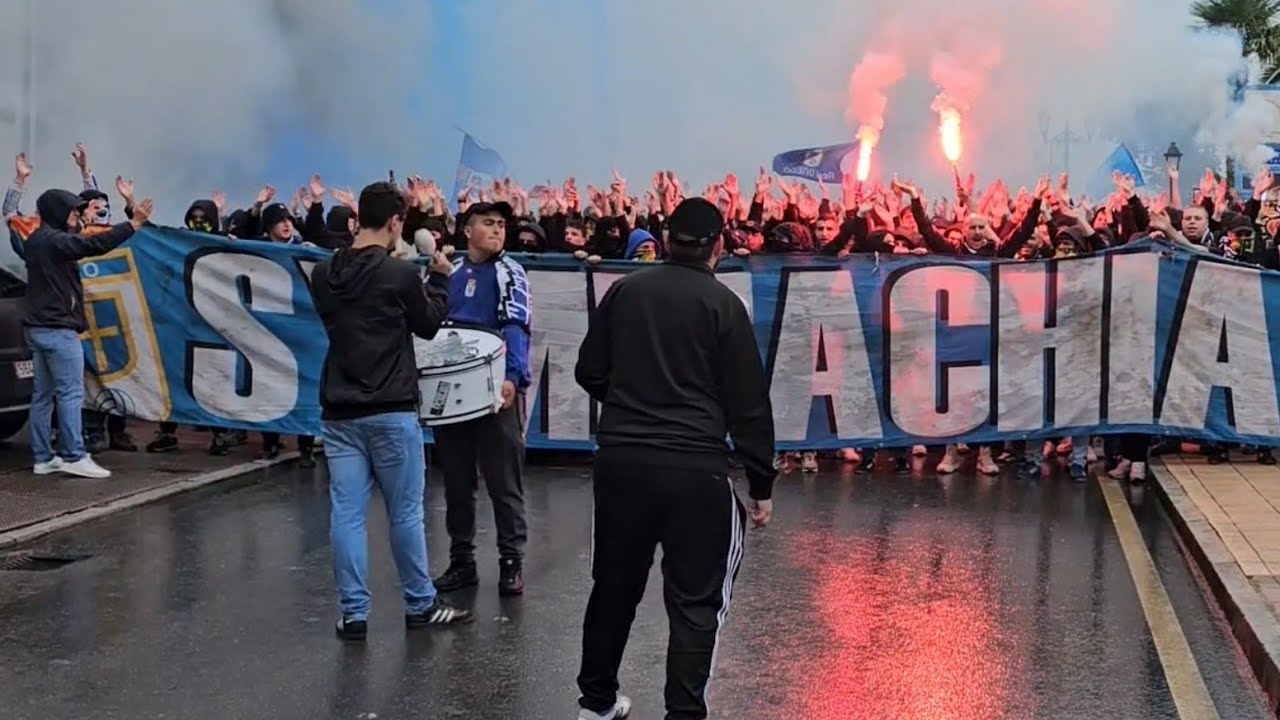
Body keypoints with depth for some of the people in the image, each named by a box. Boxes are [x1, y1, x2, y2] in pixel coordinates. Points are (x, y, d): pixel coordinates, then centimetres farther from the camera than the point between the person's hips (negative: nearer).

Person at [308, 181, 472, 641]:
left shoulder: (323, 274, 3)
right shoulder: (401, 274, -11)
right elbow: (429, 325, 2)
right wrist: (440, 279, 17)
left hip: (339, 412, 4)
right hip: (391, 412, -4)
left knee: (347, 513, 5)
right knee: (405, 512, 7)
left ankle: (353, 613, 8)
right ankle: (421, 606, 19)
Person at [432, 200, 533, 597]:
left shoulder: (509, 272, -1)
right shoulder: (448, 272, 14)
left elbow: (515, 328, -14)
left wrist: (512, 377, -27)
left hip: (497, 389, -5)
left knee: (504, 481, 0)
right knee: (456, 481, 10)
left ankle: (512, 562, 8)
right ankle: (461, 560, 21)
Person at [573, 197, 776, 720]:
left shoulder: (624, 291, 7)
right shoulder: (722, 303, -3)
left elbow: (589, 373, 12)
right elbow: (749, 404, -4)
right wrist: (762, 484, 2)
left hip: (619, 460, 4)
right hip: (694, 467, -4)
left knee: (614, 587, 18)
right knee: (695, 602, 4)